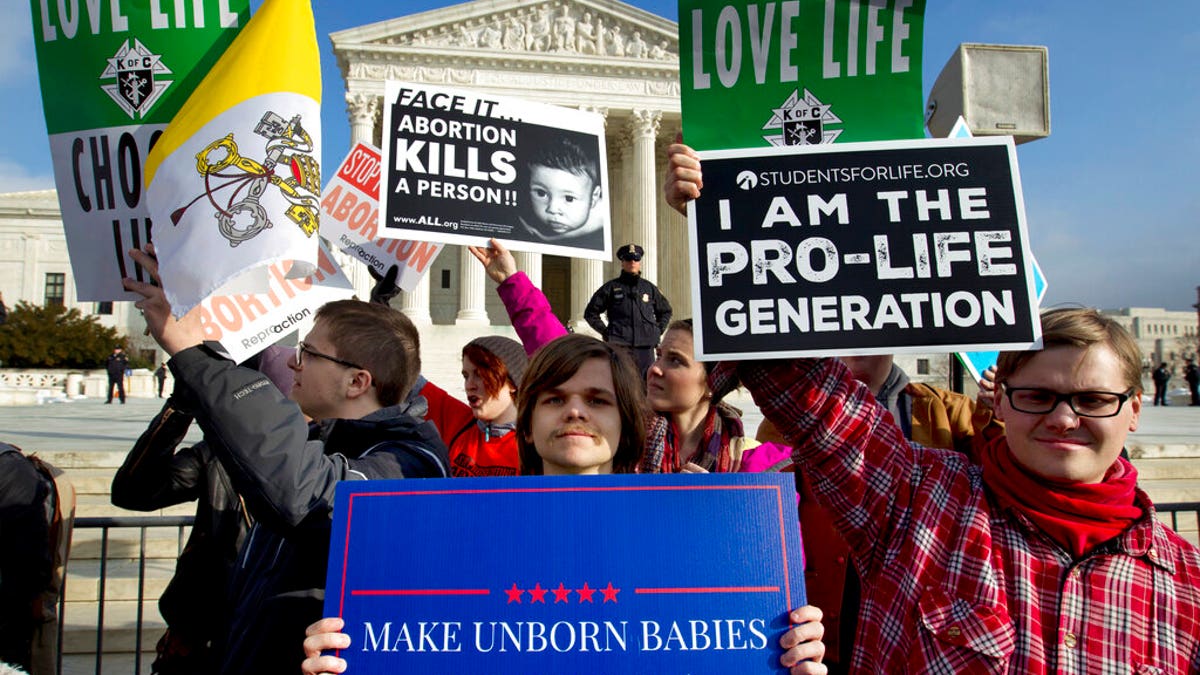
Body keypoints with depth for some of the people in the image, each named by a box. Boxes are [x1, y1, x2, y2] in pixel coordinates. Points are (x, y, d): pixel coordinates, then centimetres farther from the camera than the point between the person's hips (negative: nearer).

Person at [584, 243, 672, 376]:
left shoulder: (650, 288, 13)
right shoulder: (611, 287, 5)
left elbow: (665, 311, 28)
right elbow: (590, 313, 9)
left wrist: (658, 330, 14)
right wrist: (605, 331, 1)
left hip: (646, 348, 3)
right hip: (620, 348, -3)